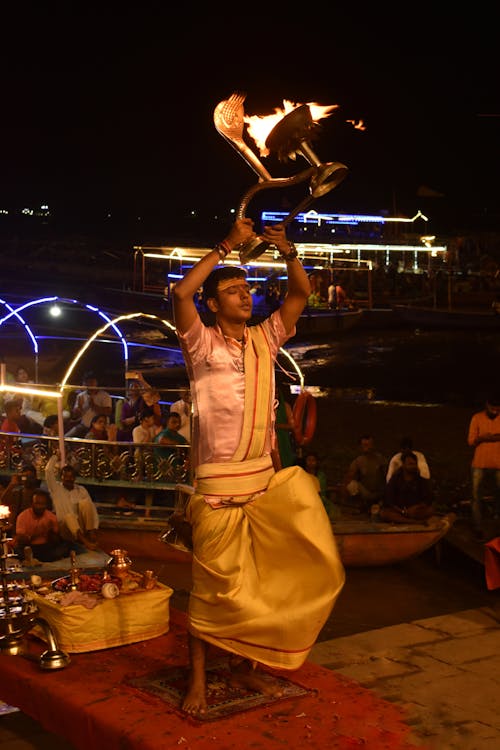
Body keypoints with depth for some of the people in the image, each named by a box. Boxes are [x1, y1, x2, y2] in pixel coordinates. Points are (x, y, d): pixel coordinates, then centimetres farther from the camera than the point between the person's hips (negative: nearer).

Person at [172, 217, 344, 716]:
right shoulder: (202, 343, -4)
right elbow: (181, 293, -20)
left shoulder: (265, 339, 9)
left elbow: (301, 293, 6)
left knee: (257, 581, 11)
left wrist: (287, 251, -11)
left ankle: (244, 667, 26)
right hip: (217, 486, -5)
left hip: (264, 482, 5)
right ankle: (198, 679, 10)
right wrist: (227, 245, -16)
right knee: (212, 584, -1)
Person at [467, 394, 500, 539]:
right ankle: (478, 528, 10)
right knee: (477, 497, 2)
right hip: (479, 464, -1)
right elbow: (471, 442, -2)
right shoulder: (477, 418, -3)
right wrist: (481, 438, -22)